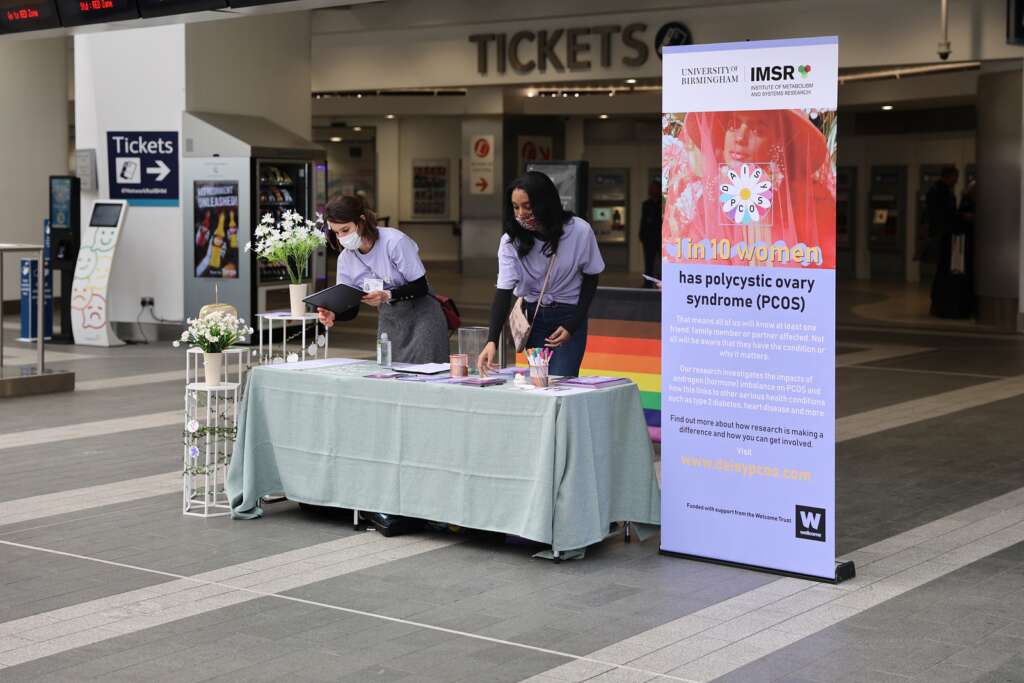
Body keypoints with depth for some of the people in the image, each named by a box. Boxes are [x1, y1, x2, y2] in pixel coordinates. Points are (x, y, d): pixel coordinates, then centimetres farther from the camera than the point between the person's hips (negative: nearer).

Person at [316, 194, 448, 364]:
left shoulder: (395, 241, -21)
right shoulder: (345, 259, -4)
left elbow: (421, 287, -17)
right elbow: (351, 309, 0)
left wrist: (388, 296, -33)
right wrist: (333, 316, -22)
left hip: (421, 317, -5)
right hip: (388, 321, 5)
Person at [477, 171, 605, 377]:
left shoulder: (579, 231, -17)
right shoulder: (510, 240, -14)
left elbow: (590, 277, -2)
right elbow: (503, 291, -19)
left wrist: (572, 325, -10)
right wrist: (492, 341, -32)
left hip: (569, 316, -2)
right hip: (532, 317, 2)